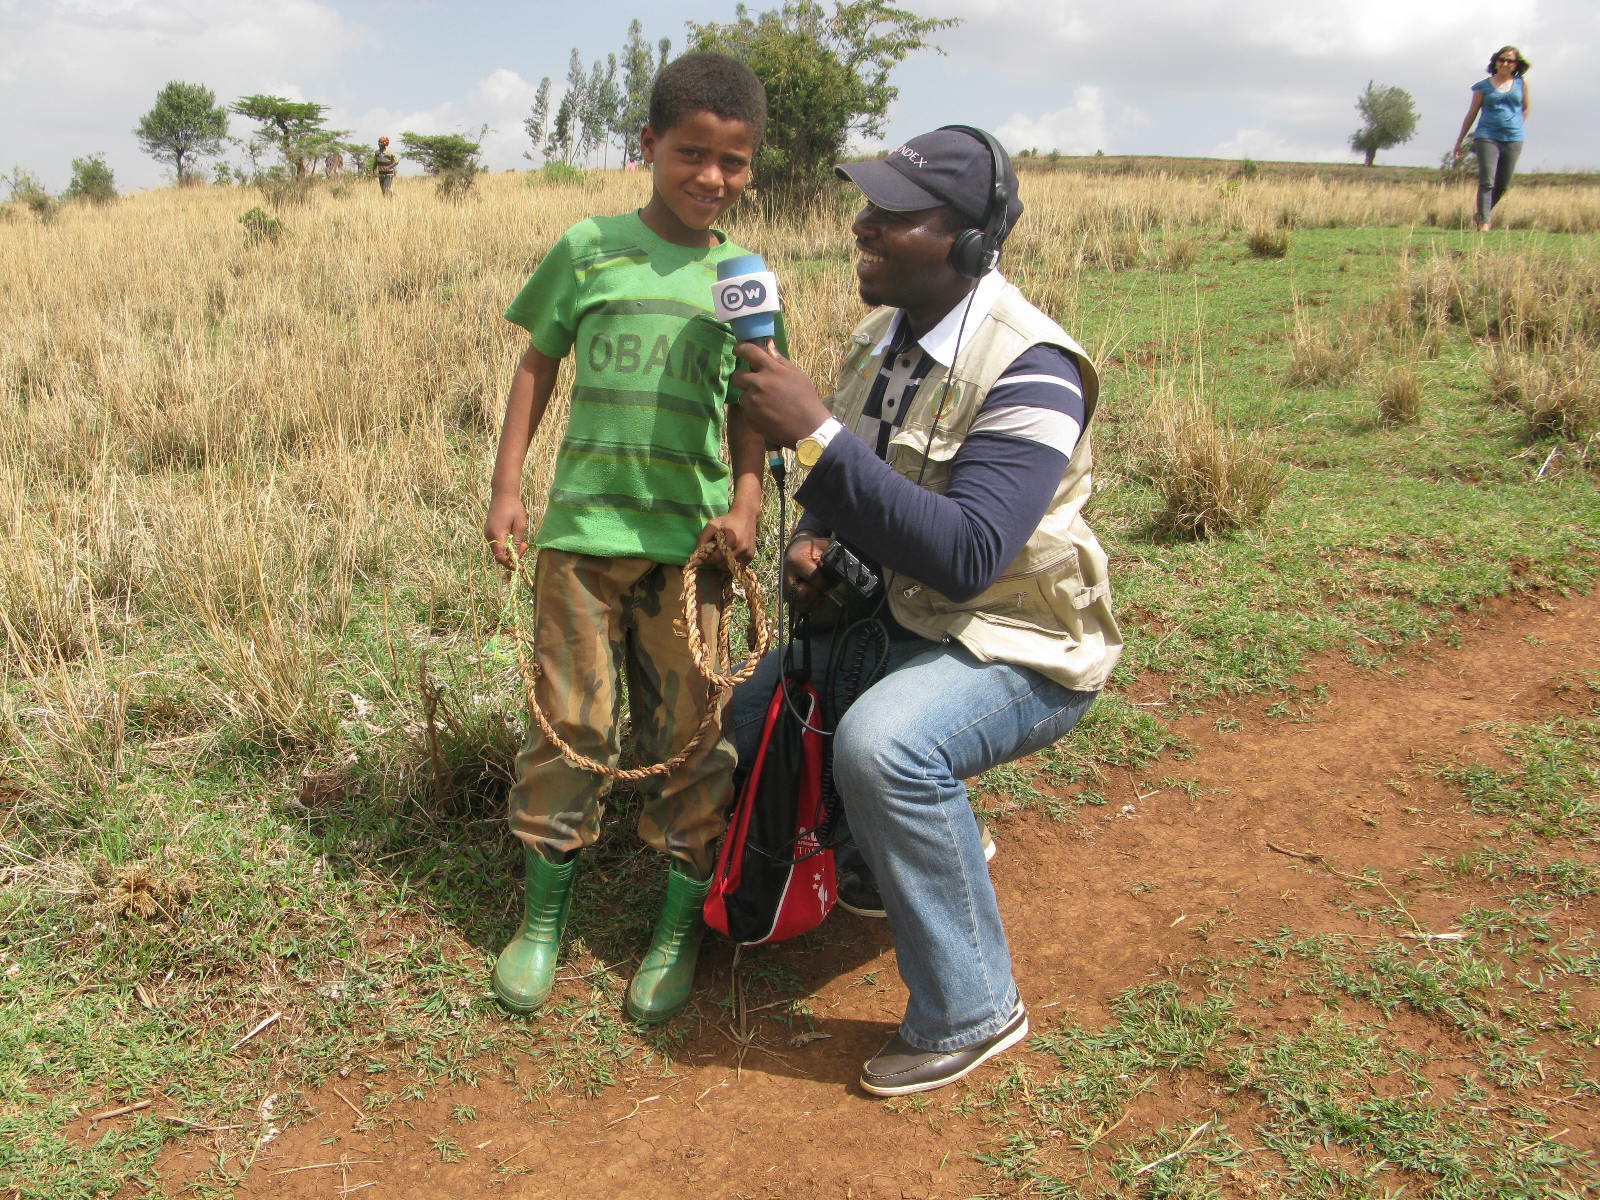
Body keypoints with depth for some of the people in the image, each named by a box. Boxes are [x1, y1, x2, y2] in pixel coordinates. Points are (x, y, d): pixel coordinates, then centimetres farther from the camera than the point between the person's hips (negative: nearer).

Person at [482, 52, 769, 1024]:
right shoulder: (589, 248, 3)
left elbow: (752, 411, 11)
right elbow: (538, 366, 10)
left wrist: (746, 508, -4)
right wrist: (507, 487, 5)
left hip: (689, 538, 1)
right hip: (583, 525, -1)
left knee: (689, 735, 5)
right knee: (572, 722, 5)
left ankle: (680, 927, 19)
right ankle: (544, 916, 22)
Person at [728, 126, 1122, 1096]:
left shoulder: (1028, 371, -25)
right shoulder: (885, 335, 1)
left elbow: (965, 556, -37)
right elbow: (849, 486, 16)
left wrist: (815, 433, -37)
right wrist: (813, 543, -7)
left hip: (1019, 649, -9)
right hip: (900, 618, 9)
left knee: (884, 743, -35)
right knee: (761, 715, 13)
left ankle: (972, 1011, -14)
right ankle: (928, 852, 35)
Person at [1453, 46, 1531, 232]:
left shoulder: (1521, 84, 9)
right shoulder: (1484, 86, 5)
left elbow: (1525, 109, 21)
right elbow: (1471, 114, 10)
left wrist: (1516, 128, 15)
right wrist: (1459, 141, 11)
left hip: (1513, 140, 3)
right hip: (1487, 138, -3)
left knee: (1503, 185, 5)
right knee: (1486, 182, -14)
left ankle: (1482, 215, 22)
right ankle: (1483, 222, -15)